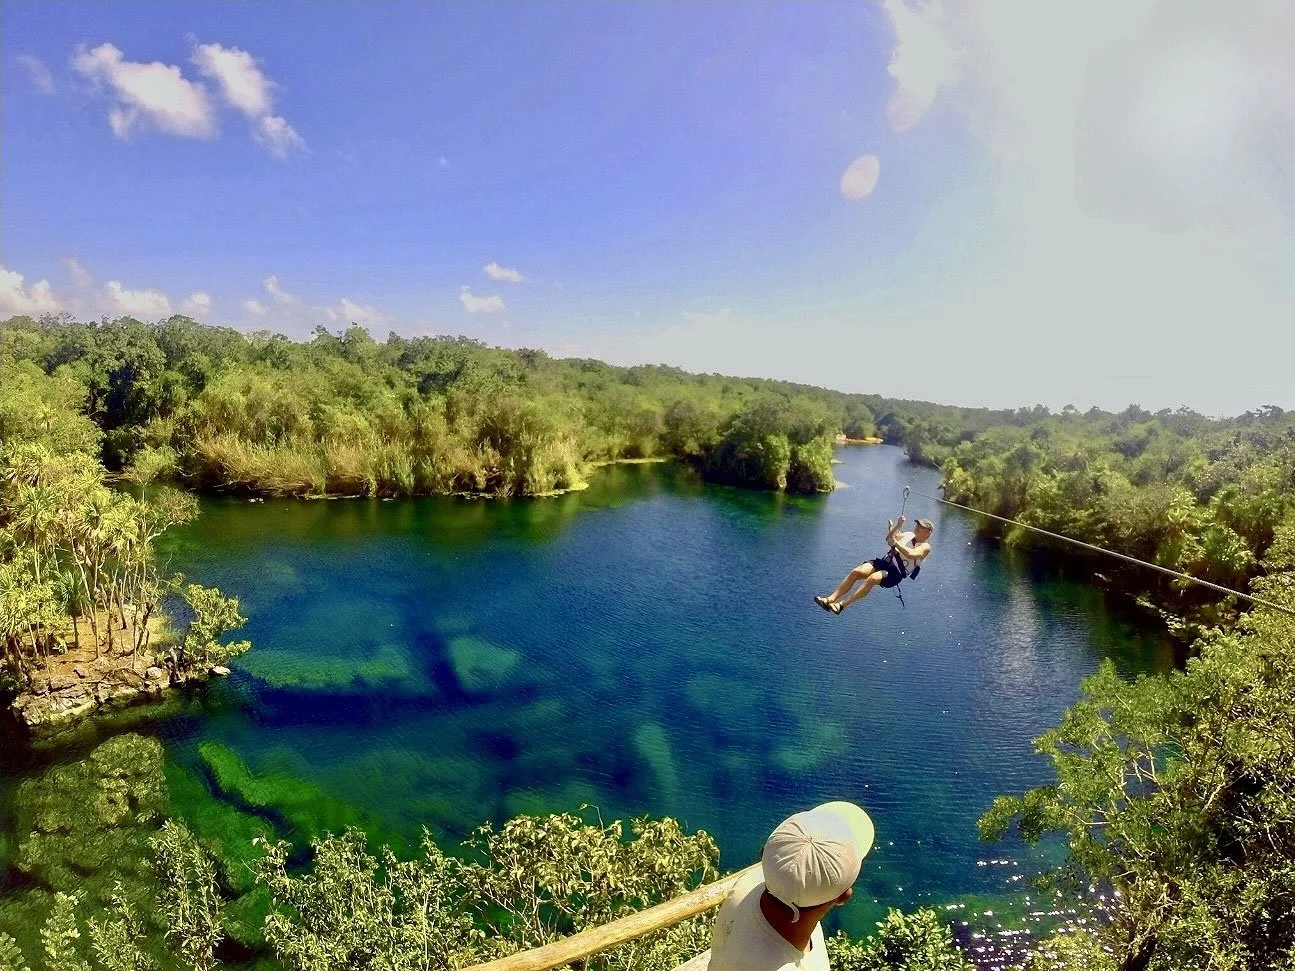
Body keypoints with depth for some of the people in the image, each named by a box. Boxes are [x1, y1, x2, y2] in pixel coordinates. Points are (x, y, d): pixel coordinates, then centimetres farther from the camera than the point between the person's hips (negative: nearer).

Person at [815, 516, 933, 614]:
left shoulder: (925, 547, 1)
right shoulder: (909, 535, 22)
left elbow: (911, 555, -19)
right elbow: (889, 538, 18)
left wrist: (895, 543, -18)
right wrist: (897, 526, 4)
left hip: (896, 573, -6)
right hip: (884, 561, 6)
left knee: (873, 578, -36)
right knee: (856, 572, -21)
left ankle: (842, 604, -38)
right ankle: (831, 598, -28)